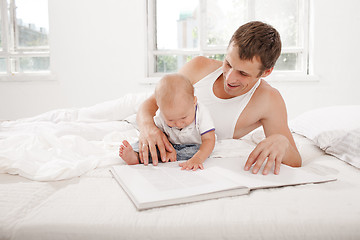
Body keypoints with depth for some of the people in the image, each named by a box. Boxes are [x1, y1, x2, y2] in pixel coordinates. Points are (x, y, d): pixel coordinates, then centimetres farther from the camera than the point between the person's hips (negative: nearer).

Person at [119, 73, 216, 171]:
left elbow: (209, 140, -30)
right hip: (171, 145, 2)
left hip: (195, 146, -2)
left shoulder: (201, 115, -28)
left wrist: (196, 159, -48)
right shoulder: (162, 116, -21)